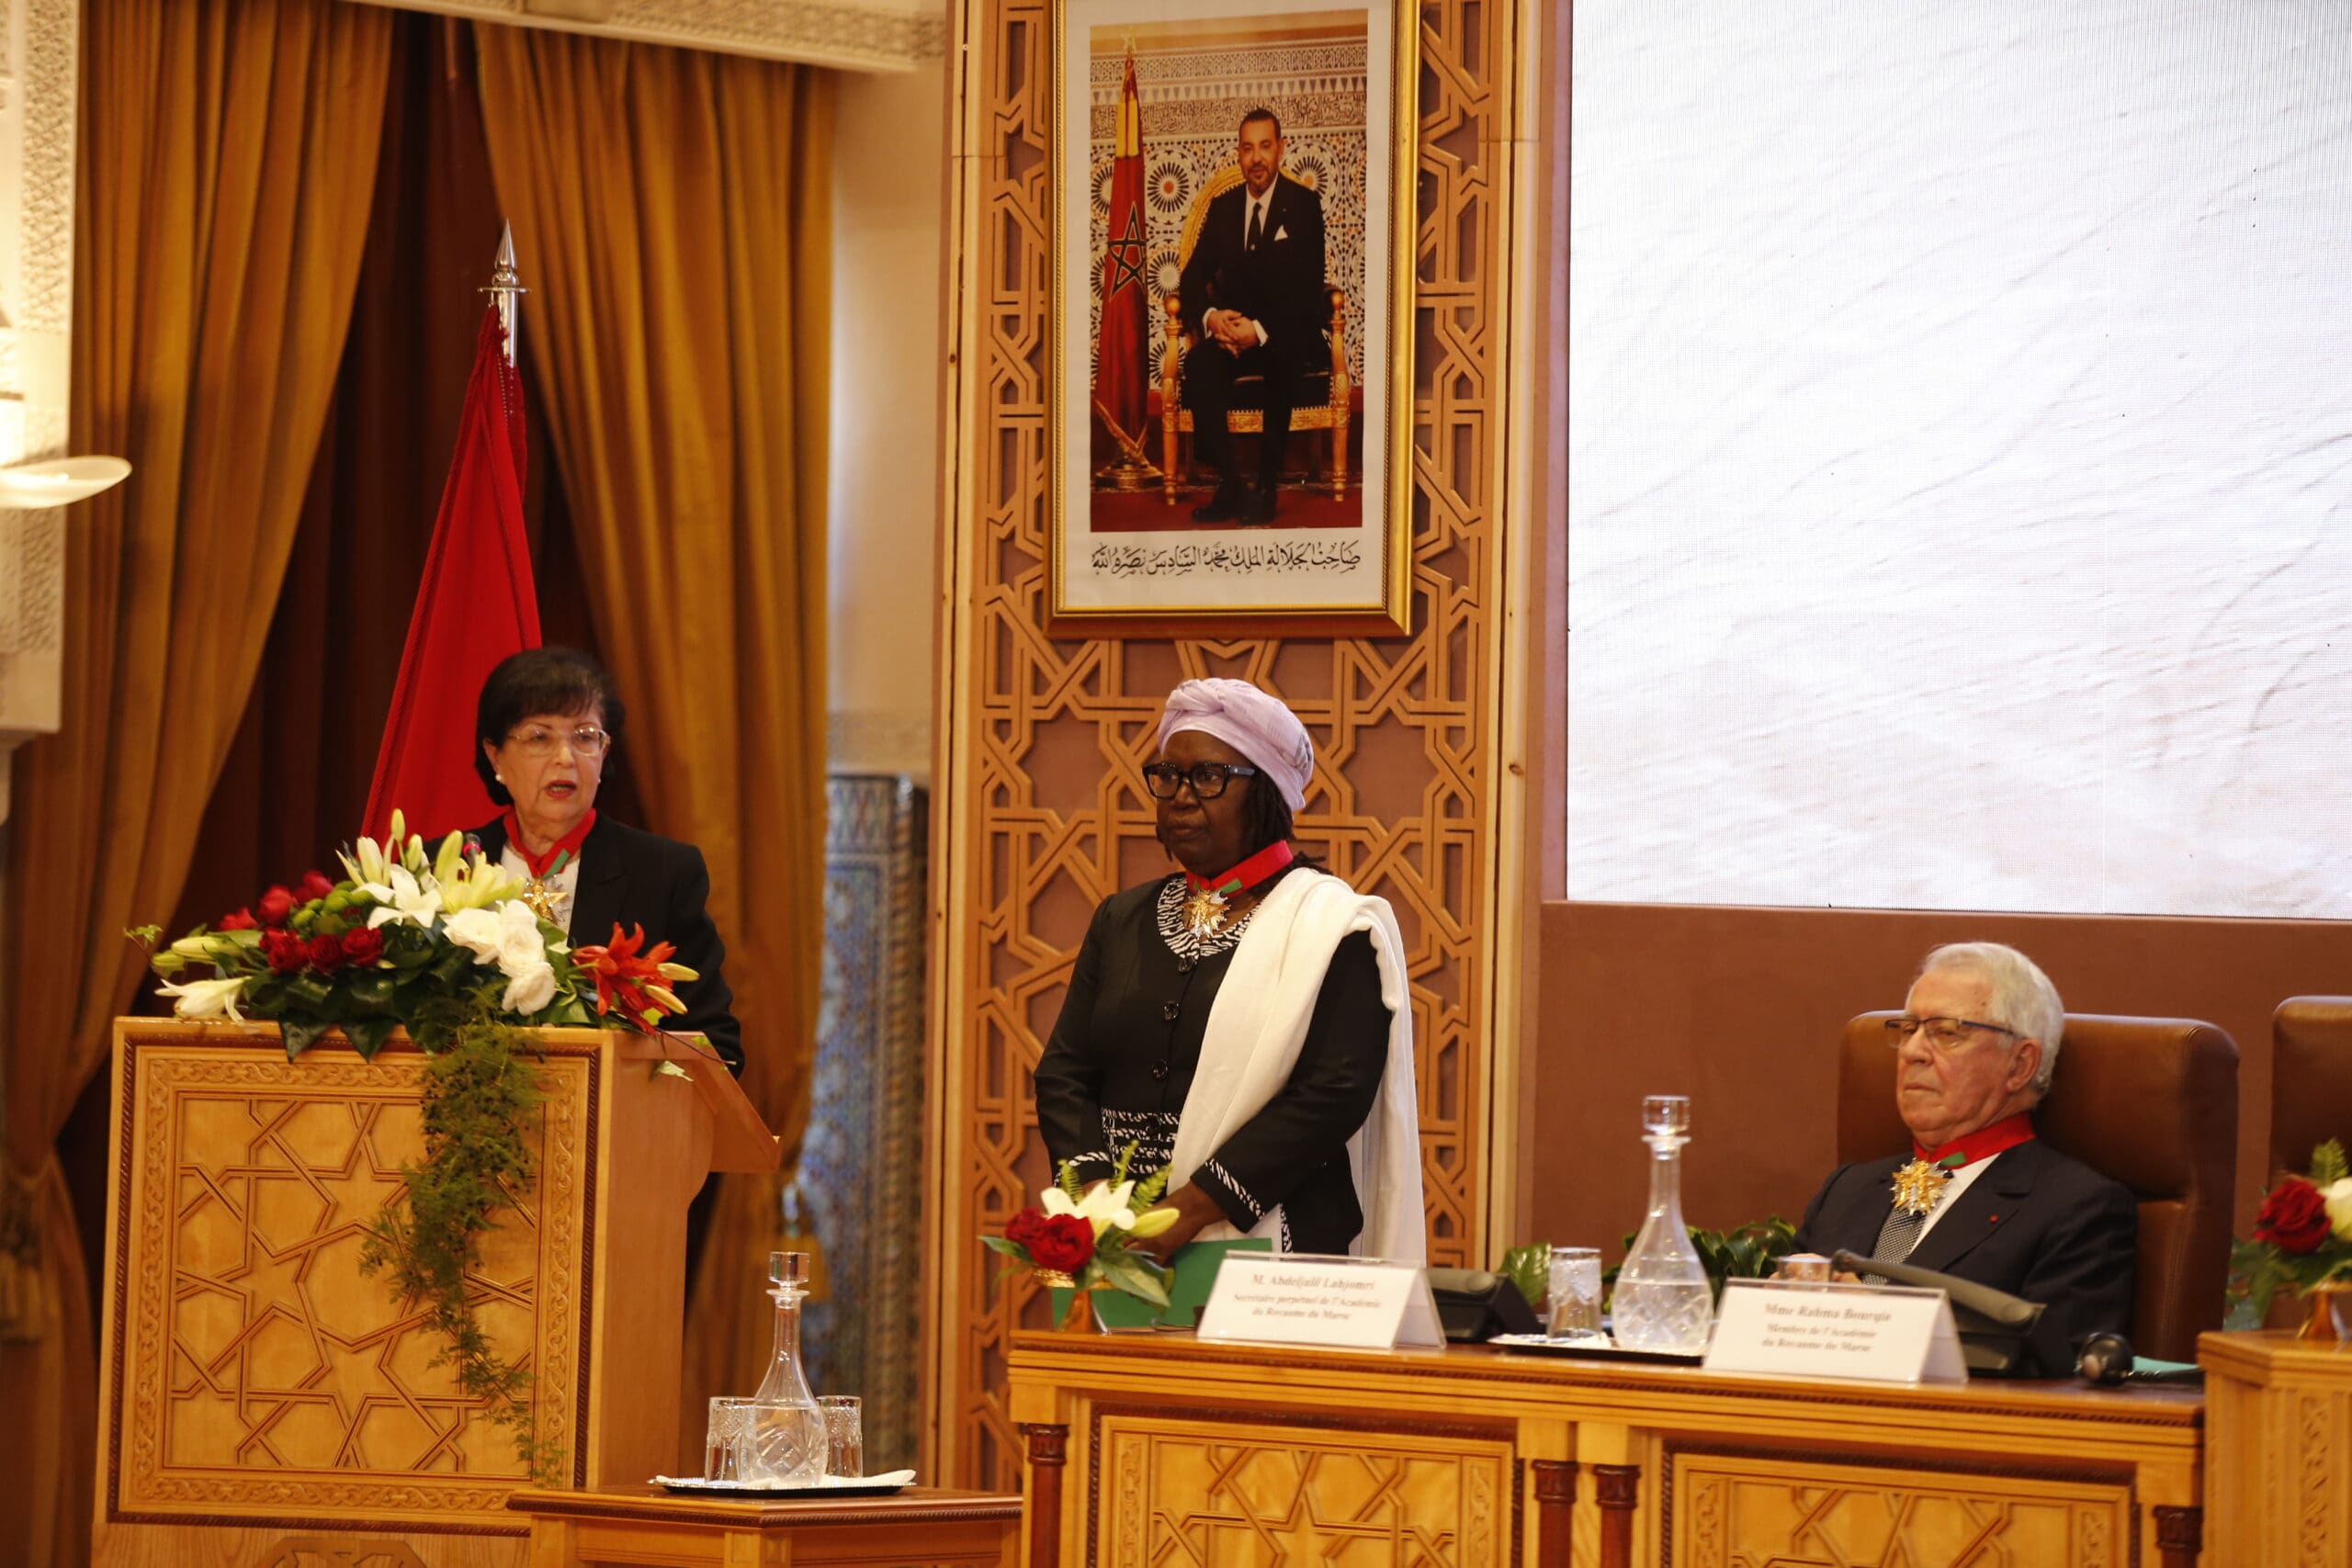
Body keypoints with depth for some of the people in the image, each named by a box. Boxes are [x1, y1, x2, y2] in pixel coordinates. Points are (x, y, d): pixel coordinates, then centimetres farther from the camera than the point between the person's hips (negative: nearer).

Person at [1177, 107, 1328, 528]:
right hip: (1233, 329, 3)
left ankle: (1267, 487, -27)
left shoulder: (1305, 205, -2)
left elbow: (1309, 289, -10)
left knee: (1281, 365, -38)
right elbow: (1193, 277, 7)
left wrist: (1261, 331, -26)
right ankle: (1229, 485, -28)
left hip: (1288, 335, -3)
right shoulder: (1222, 207, 11)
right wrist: (1210, 315, -17)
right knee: (1198, 363, -30)